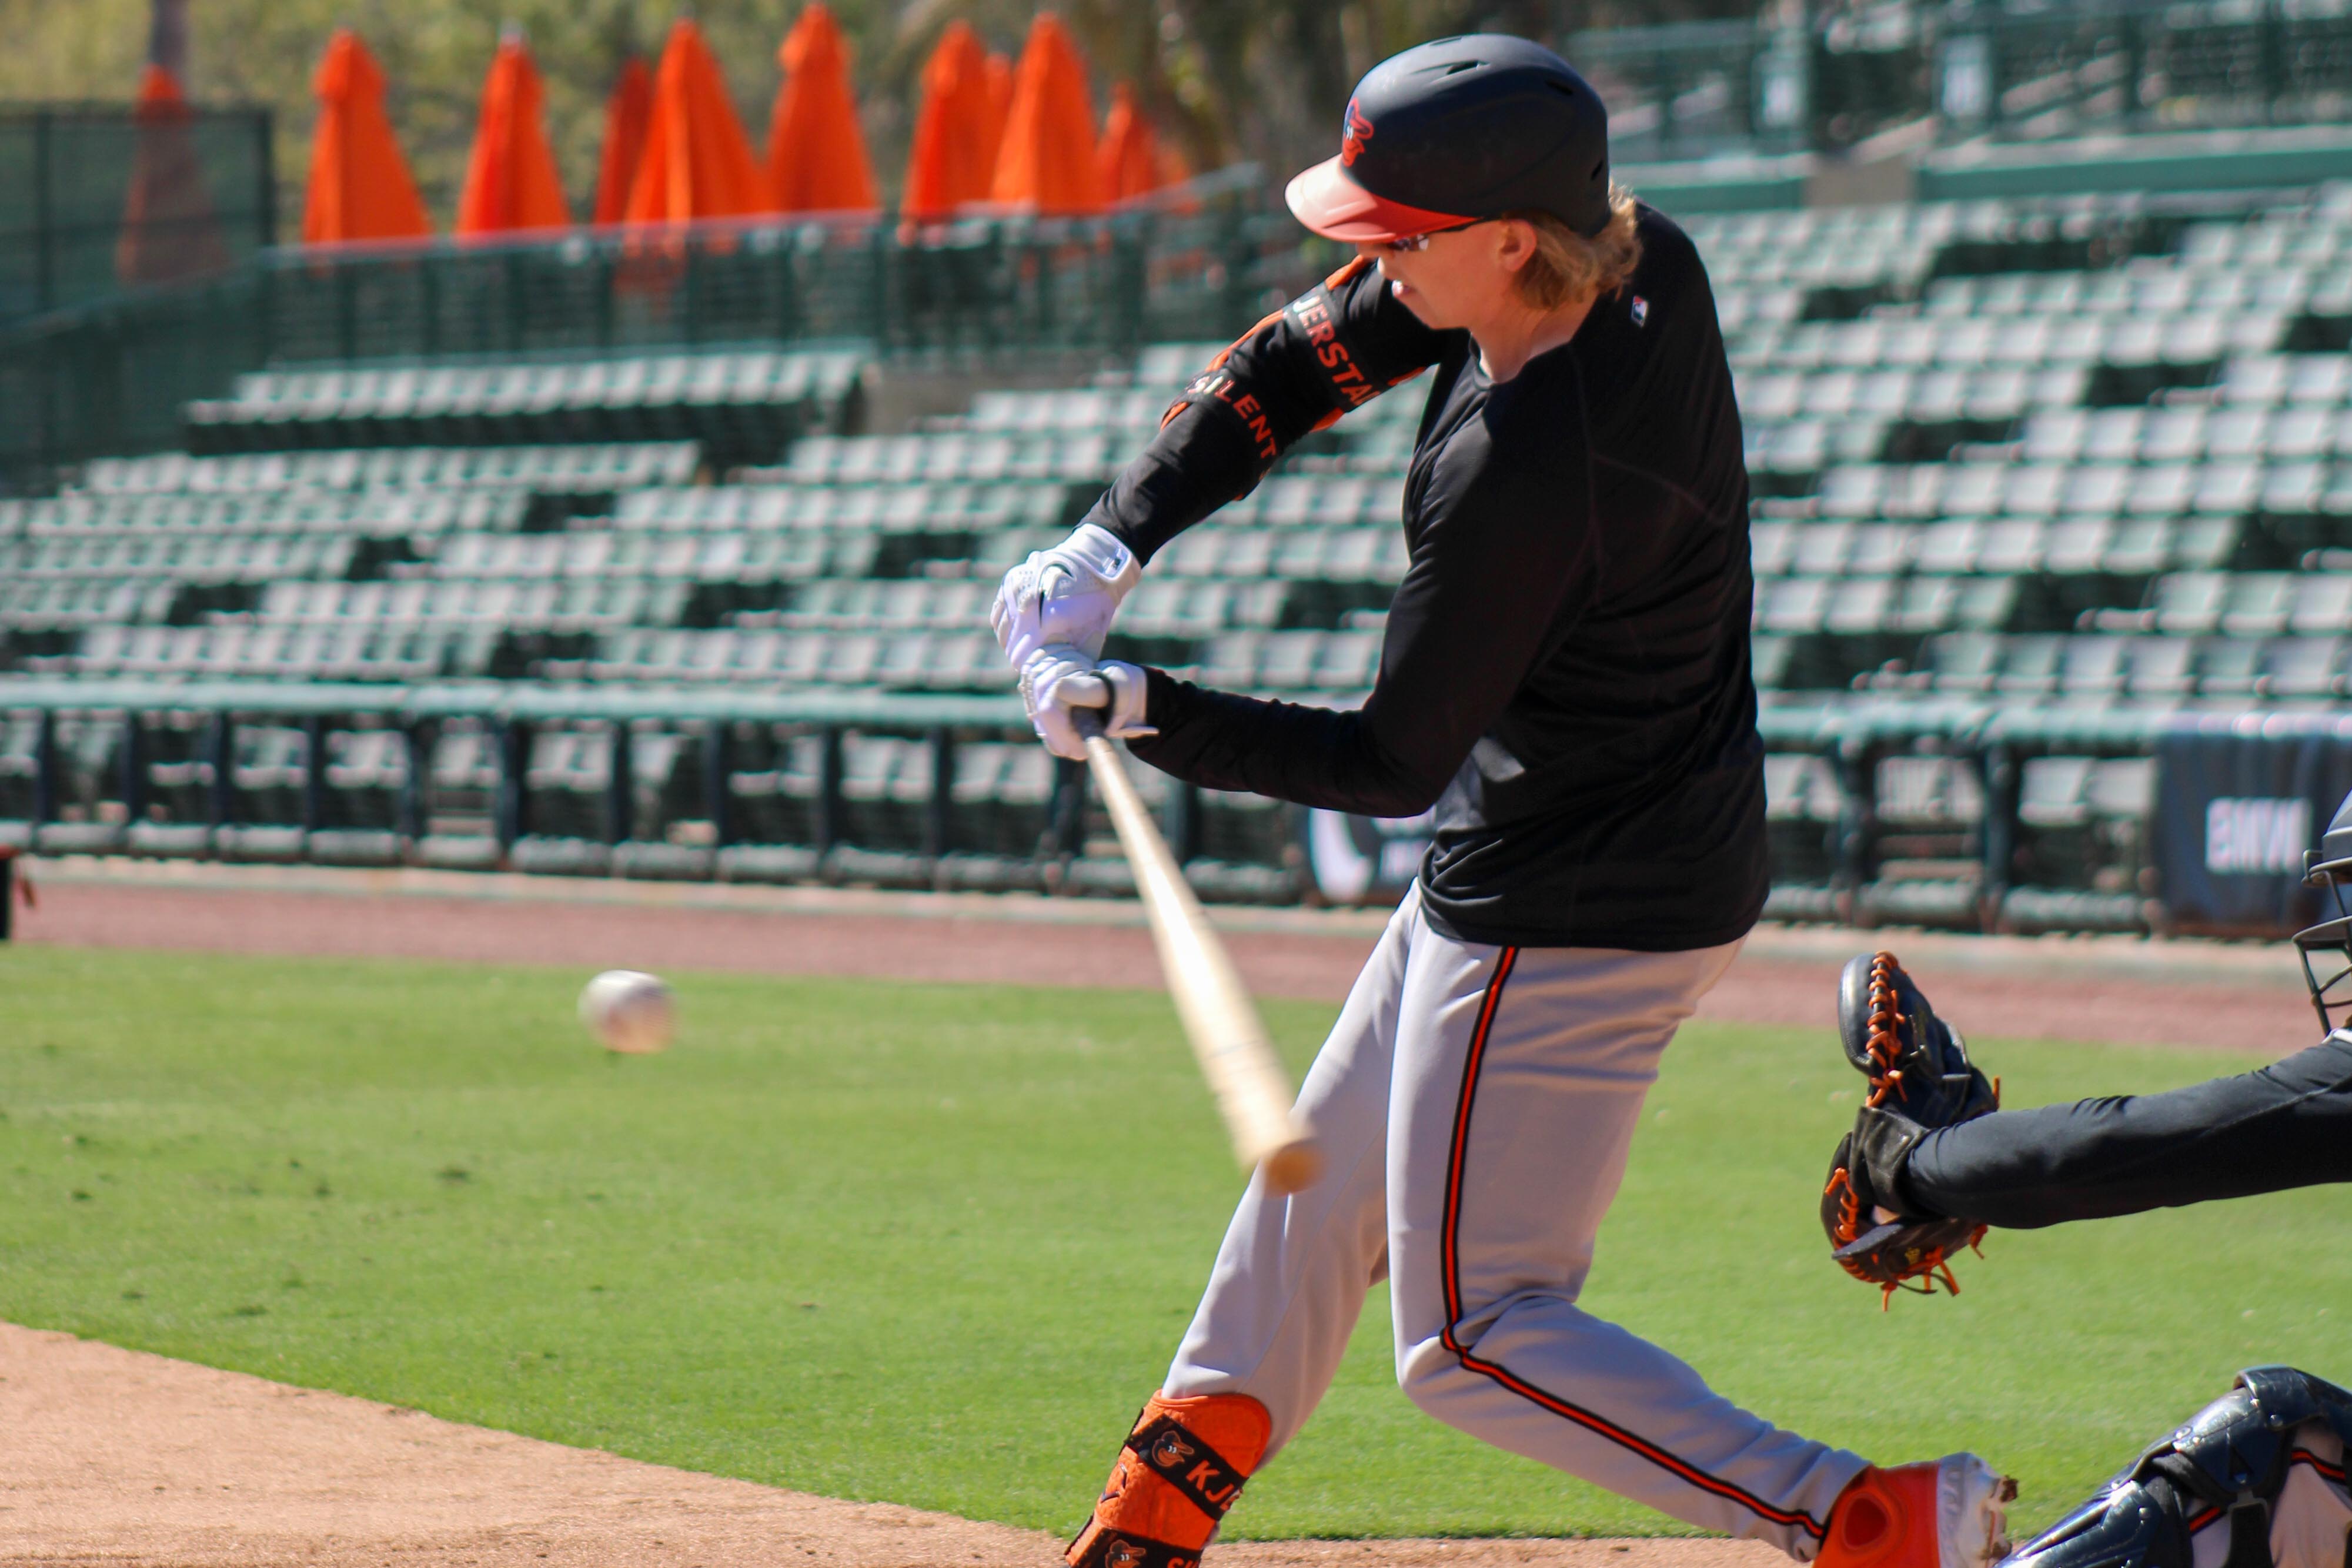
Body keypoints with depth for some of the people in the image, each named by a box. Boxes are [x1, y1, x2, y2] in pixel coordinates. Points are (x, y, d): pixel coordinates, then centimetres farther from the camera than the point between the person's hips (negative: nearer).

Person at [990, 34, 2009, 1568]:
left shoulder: (1525, 469, -32)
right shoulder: (1636, 259, -7)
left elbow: (1393, 763, -22)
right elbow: (1303, 361, 3)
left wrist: (1140, 711, -16)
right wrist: (1113, 542, -5)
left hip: (1577, 911, -10)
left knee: (1478, 1335, -3)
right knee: (1329, 1174, 24)